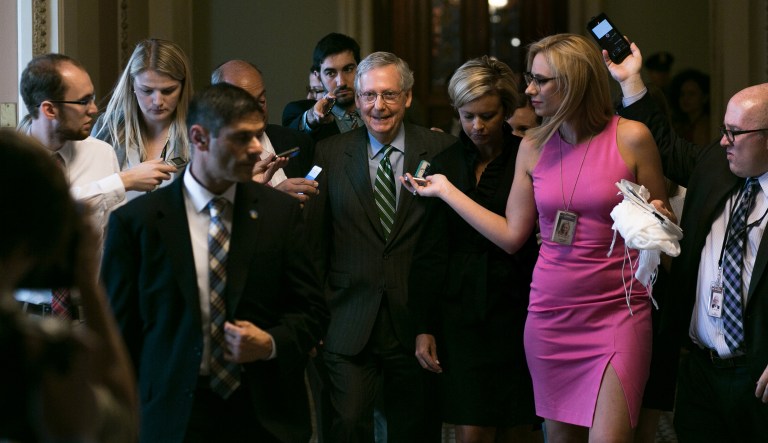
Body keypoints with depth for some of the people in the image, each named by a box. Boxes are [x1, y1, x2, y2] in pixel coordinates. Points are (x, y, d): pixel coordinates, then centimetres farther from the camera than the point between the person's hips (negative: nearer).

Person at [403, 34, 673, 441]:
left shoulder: (631, 138, -5)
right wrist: (445, 190, 9)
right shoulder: (533, 147, 6)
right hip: (550, 313, 4)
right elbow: (512, 235, 8)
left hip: (617, 313, -4)